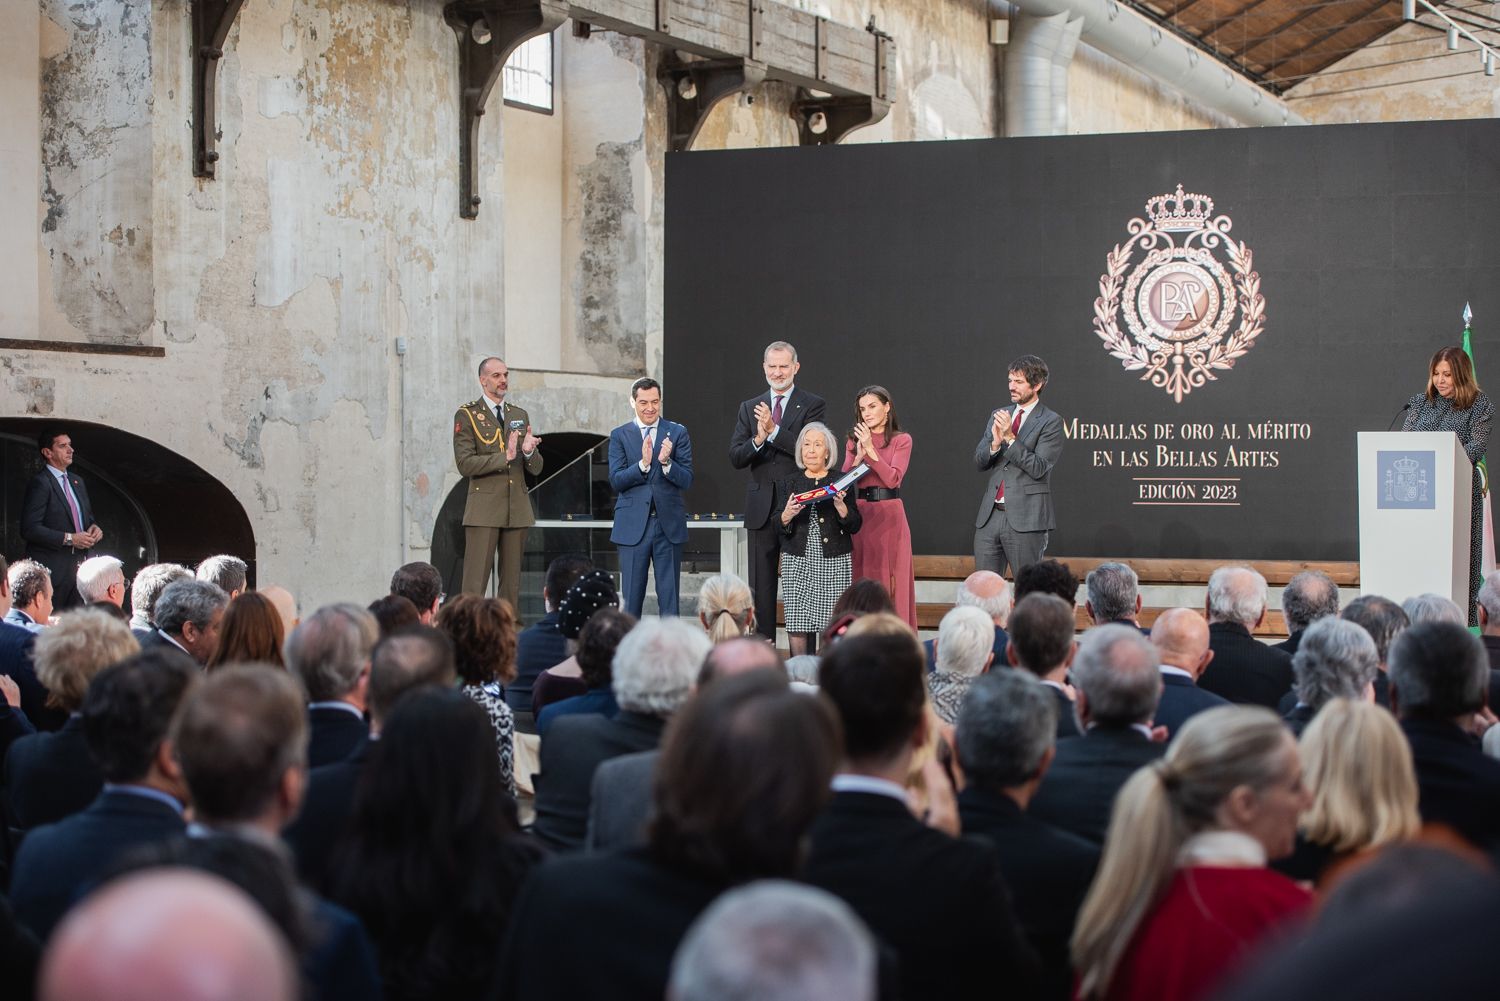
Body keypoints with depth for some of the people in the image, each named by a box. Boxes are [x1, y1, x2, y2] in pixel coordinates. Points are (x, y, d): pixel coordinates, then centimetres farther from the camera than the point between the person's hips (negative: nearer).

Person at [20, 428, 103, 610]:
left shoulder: (77, 481, 18)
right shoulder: (40, 483, -9)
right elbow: (30, 529, -16)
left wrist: (93, 528, 5)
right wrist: (68, 538, -18)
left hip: (78, 567, 8)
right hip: (52, 570, -8)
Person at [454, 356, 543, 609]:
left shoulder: (520, 415, 17)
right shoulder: (467, 415, 1)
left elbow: (536, 469, 14)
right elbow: (465, 464, -10)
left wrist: (529, 451, -8)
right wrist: (504, 457, -19)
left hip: (518, 509, 5)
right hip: (484, 509, -5)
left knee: (512, 585, 6)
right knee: (474, 584, -10)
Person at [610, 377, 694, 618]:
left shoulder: (677, 433, 5)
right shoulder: (619, 435, 5)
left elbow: (686, 481, -2)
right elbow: (616, 480, -5)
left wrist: (666, 462, -20)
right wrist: (643, 463, -20)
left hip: (669, 525, 0)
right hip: (633, 525, 0)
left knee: (669, 598, 3)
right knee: (631, 598, 3)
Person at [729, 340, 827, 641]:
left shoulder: (812, 405, 1)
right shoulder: (749, 408, 12)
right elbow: (735, 458, 4)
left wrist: (774, 430, -20)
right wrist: (758, 440, -16)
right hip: (761, 508, 4)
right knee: (761, 588, 6)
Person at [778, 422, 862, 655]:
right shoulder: (788, 484, 13)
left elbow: (855, 525, 5)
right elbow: (778, 528, 8)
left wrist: (840, 506, -13)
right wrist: (787, 515, -13)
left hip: (834, 560, -1)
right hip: (797, 560, 1)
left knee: (833, 623, -8)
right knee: (797, 624, -5)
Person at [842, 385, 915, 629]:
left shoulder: (901, 440, 4)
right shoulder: (853, 441, 13)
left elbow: (893, 478, -9)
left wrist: (871, 449, -15)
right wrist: (860, 454, -12)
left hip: (889, 516, -3)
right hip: (859, 515, 3)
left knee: (890, 582, -3)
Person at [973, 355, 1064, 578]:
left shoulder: (1050, 422, -4)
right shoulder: (998, 415, 15)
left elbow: (1039, 468, -13)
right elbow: (979, 461, 12)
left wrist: (1010, 438, -18)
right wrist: (995, 443, -8)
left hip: (1025, 518, -6)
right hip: (990, 516, 6)